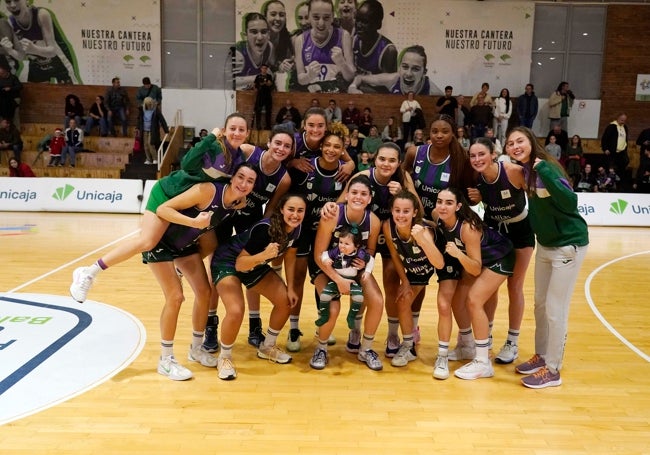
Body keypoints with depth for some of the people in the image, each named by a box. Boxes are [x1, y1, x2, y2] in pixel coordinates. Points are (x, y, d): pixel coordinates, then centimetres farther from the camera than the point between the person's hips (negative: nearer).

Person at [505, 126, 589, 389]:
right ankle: (541, 356, 32)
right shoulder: (524, 171, 0)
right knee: (540, 305, 16)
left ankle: (553, 370, 12)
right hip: (545, 244, 8)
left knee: (555, 310, -2)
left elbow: (570, 202, -35)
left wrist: (543, 170, -39)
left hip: (568, 245, -8)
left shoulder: (546, 167, -22)